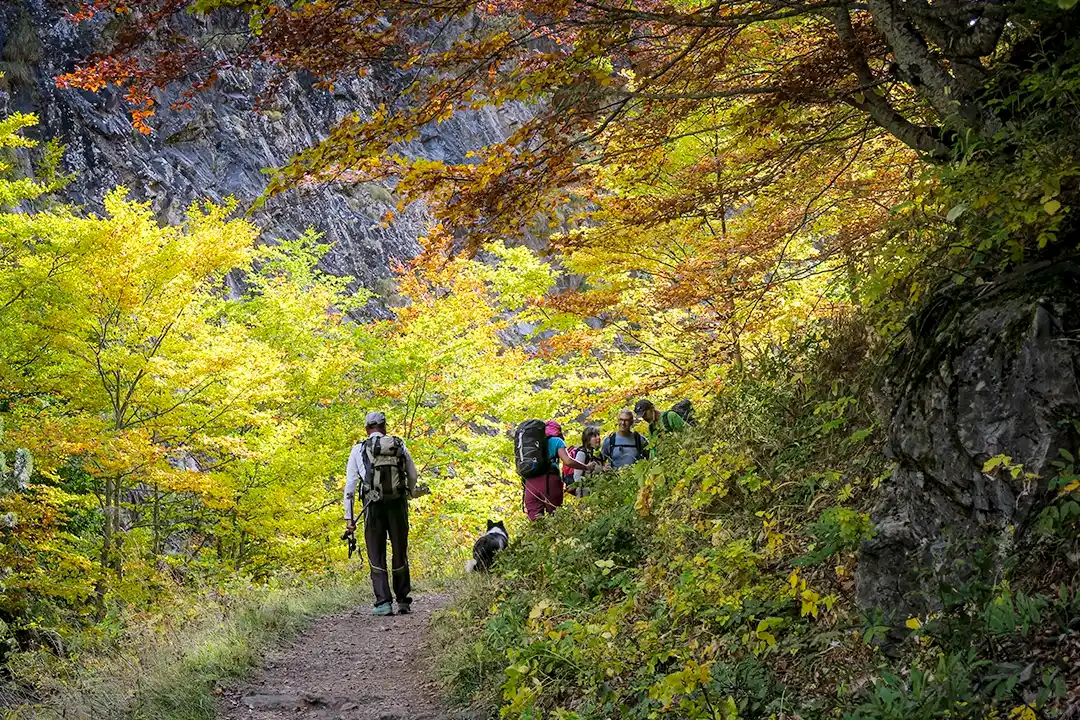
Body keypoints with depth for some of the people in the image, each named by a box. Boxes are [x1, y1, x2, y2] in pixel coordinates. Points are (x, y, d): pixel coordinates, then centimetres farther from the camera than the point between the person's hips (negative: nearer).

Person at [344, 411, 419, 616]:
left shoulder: (359, 450, 5)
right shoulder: (399, 446, 9)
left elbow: (350, 486, 3)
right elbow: (413, 476, 16)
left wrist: (349, 517, 6)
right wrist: (409, 494, 36)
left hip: (374, 507, -1)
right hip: (398, 505, 2)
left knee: (376, 557, 5)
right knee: (400, 553, 12)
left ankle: (383, 602, -3)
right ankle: (403, 602, 17)